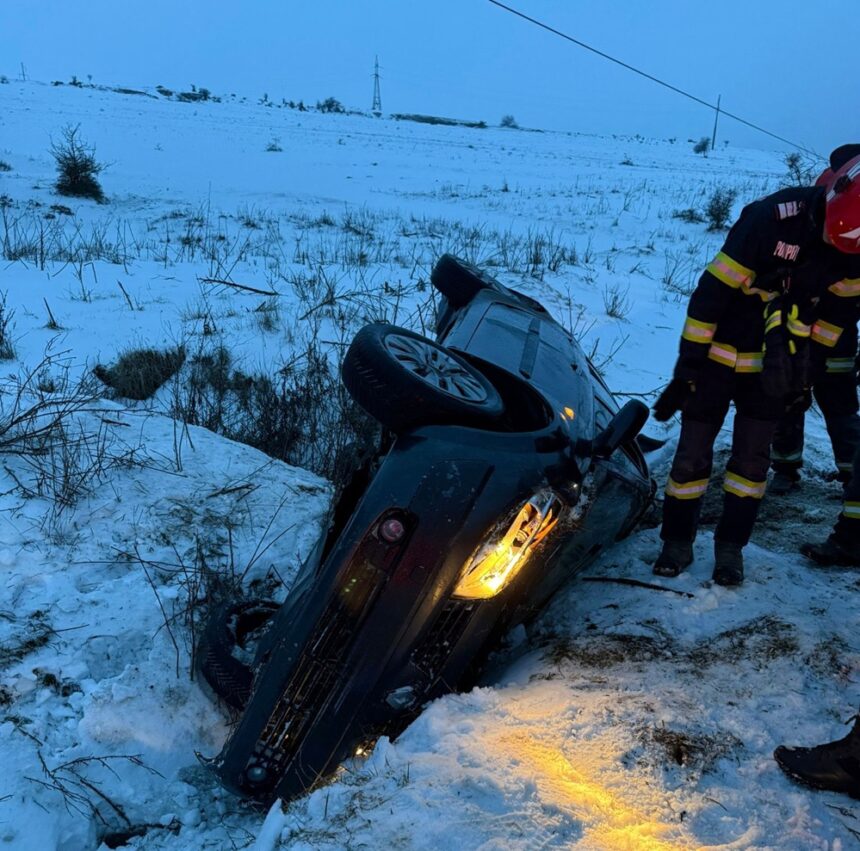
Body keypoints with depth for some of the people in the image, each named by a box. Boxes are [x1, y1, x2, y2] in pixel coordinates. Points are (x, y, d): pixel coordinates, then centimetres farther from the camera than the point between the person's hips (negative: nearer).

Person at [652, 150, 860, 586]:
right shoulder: (772, 218, -26)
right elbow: (712, 292, -21)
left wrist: (811, 366, 11)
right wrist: (685, 369, -18)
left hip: (776, 365, 4)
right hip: (719, 354, -4)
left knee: (753, 458, 7)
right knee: (692, 454, 2)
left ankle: (731, 546, 21)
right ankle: (676, 542, 17)